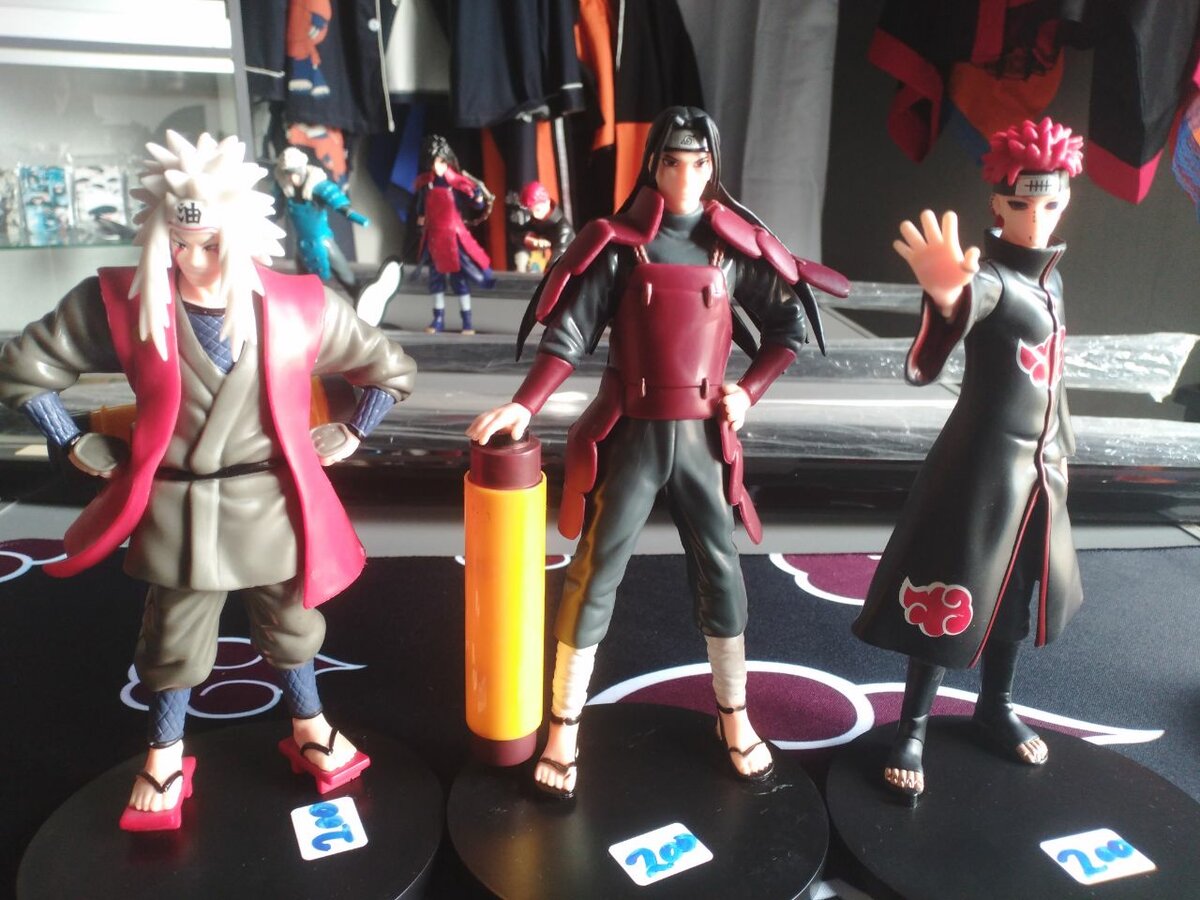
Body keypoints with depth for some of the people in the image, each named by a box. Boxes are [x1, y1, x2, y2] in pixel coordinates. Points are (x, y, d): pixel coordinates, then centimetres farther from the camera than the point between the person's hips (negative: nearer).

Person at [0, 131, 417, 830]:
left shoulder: (302, 306, -11)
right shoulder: (120, 304, -11)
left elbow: (391, 369, 2)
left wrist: (350, 437, 0)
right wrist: (79, 447, -1)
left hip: (272, 503, 0)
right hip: (178, 508, 0)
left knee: (289, 623, 19)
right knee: (174, 637, 17)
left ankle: (309, 728, 44)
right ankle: (166, 756, 41)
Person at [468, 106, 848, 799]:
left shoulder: (734, 246, 2)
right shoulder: (620, 244, -4)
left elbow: (790, 326, 10)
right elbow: (570, 335, -10)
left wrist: (749, 391, -2)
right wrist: (524, 405, -23)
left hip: (704, 438, 3)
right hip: (631, 435, -2)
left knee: (721, 573, 11)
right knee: (596, 576, 3)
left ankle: (735, 717, 30)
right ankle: (565, 728, 16)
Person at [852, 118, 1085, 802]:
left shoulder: (1049, 277, 8)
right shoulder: (989, 276, -17)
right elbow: (969, 297, -44)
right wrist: (947, 293, -68)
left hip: (1040, 460, 8)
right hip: (983, 460, -8)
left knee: (1015, 590, 18)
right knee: (952, 596, 0)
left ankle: (996, 708, 38)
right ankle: (913, 731, 15)